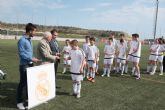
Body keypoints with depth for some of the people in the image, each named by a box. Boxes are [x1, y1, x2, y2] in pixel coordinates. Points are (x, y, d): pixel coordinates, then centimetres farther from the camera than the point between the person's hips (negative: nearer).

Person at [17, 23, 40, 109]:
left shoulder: (29, 39, 10)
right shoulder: (22, 40, -16)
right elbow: (21, 54, -18)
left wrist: (33, 59, 13)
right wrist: (31, 59, -19)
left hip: (30, 64, 8)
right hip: (24, 65, -8)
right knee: (23, 83, -1)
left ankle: (28, 98, 31)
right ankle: (19, 101, 12)